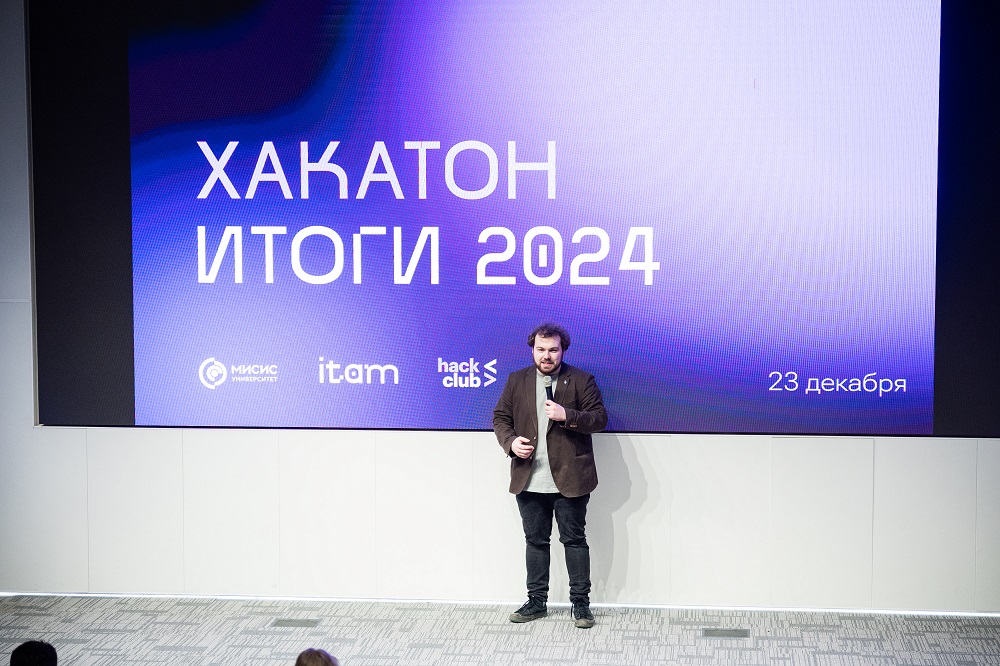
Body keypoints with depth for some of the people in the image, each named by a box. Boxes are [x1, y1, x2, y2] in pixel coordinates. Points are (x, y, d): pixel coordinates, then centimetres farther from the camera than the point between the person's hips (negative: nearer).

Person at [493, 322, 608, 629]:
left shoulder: (581, 380, -1)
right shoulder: (517, 380, 8)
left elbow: (600, 418, -5)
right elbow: (500, 417, 12)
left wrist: (567, 416, -19)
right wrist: (510, 442, -8)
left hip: (569, 478, -3)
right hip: (529, 480, 3)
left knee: (574, 540, 3)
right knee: (535, 541, 11)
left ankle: (580, 602, 12)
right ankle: (537, 601, 22)